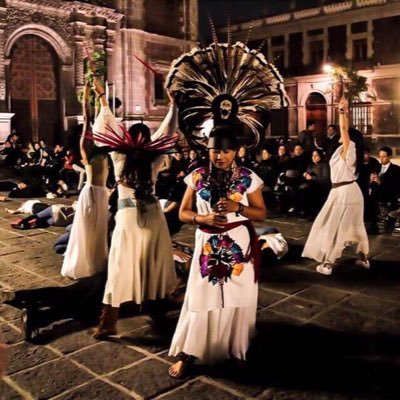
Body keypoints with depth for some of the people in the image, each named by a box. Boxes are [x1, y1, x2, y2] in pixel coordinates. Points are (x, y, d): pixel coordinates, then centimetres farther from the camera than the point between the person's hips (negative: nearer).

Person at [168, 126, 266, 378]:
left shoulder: (248, 178, -3)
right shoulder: (197, 177, -1)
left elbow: (262, 214, 0)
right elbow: (183, 213, 3)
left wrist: (238, 208, -18)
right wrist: (203, 218, -17)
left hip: (239, 246, 0)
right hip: (208, 246, 0)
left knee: (237, 299, 8)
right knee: (202, 299, 2)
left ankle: (236, 349, 28)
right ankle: (188, 353, 15)